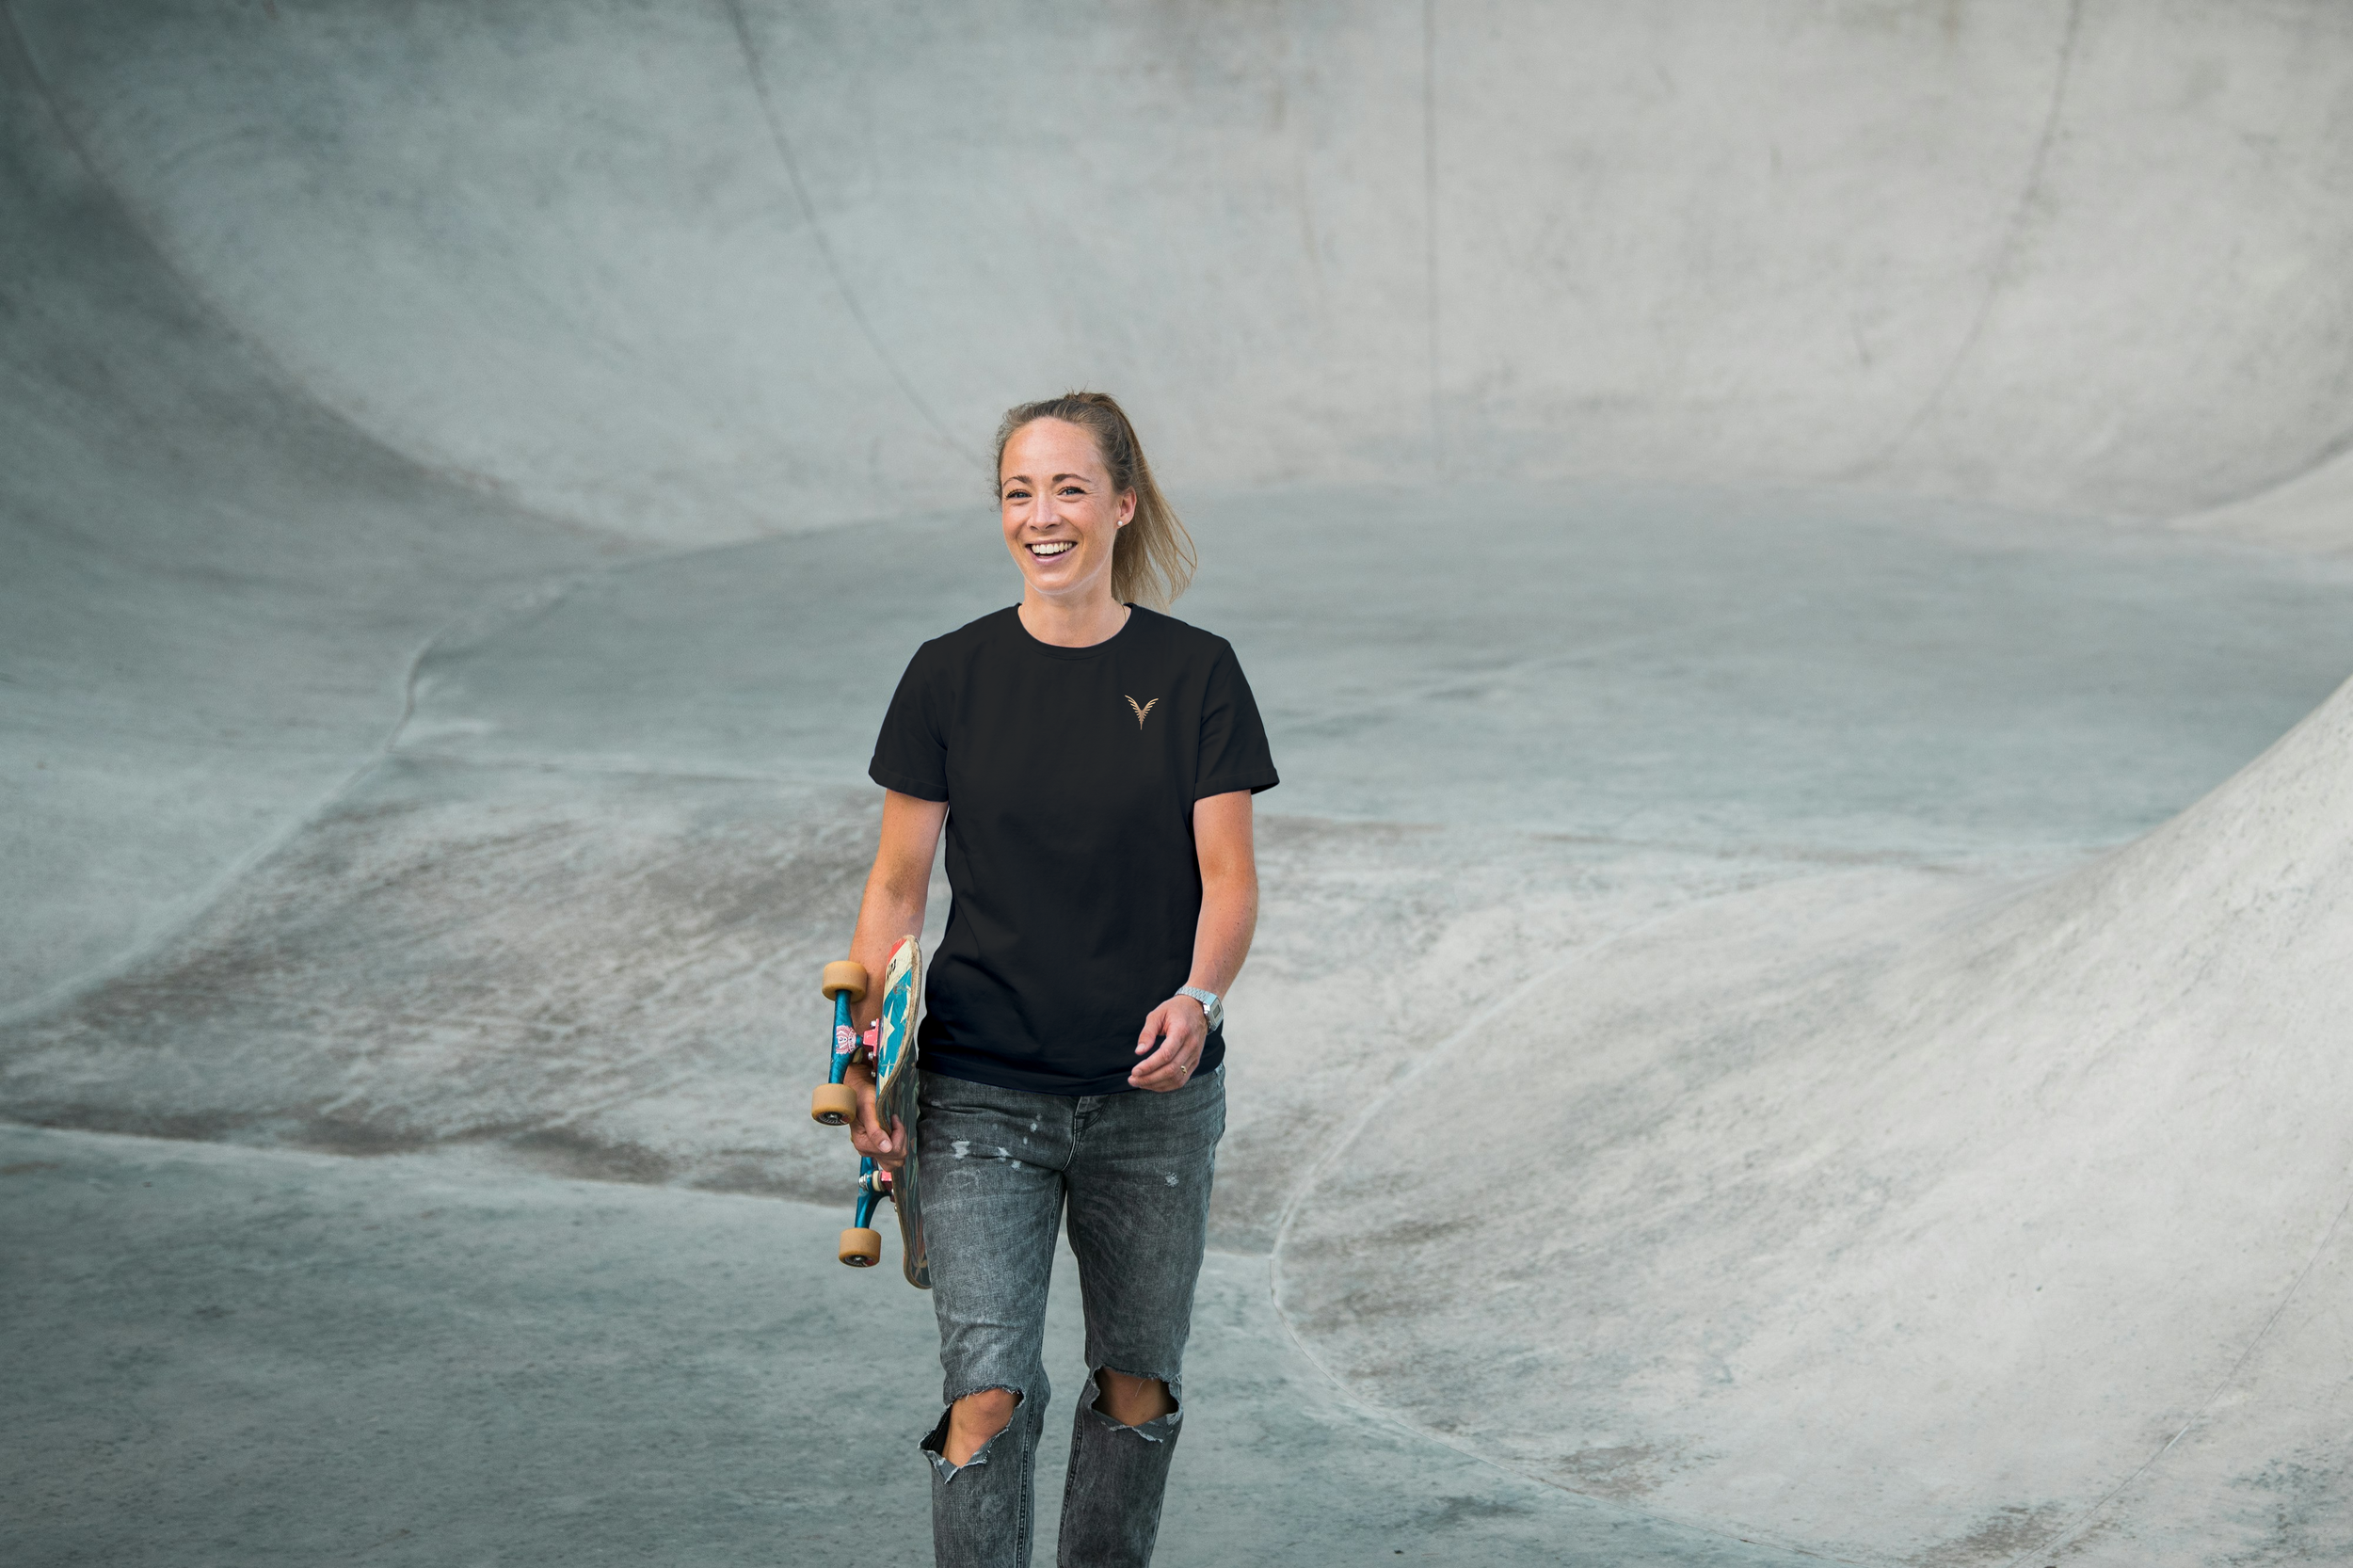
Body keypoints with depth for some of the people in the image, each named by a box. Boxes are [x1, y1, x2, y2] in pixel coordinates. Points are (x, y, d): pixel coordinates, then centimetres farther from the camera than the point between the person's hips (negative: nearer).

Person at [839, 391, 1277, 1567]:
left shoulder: (1195, 675, -1)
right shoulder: (952, 676, 0)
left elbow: (1227, 876, -4)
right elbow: (898, 883, 3)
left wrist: (1198, 998, -24)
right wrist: (868, 1061, -8)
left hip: (1153, 1095, 1)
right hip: (982, 1093, -1)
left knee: (1136, 1385, 12)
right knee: (987, 1393, -9)